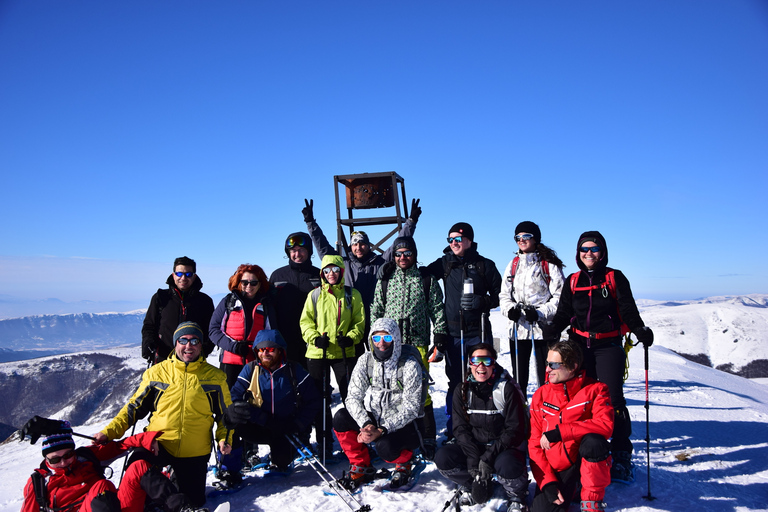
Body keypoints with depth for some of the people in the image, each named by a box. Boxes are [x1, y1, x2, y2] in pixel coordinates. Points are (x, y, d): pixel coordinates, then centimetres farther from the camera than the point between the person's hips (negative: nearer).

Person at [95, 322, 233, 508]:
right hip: (158, 444, -1)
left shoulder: (214, 376, 3)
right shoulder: (156, 373, 3)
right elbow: (135, 407, 8)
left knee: (195, 503, 4)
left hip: (195, 453, 1)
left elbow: (225, 414, 11)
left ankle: (179, 480, 37)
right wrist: (109, 432, -2)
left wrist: (224, 439, -5)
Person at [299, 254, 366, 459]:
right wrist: (315, 337, -12)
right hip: (317, 352, 1)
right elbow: (305, 321, 5)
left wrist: (351, 337, -13)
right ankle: (324, 442, 19)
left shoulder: (352, 295, 5)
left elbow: (359, 322, 5)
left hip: (344, 352, 0)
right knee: (320, 398, 7)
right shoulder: (314, 295, 5)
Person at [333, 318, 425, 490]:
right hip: (373, 419, 4)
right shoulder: (365, 360, -4)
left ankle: (404, 462, 6)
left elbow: (411, 408, -18)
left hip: (403, 424, -4)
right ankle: (361, 468, 1)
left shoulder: (409, 365, -17)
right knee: (341, 418, -20)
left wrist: (381, 430, -28)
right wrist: (366, 424, -25)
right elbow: (353, 397, -7)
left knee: (385, 446, -33)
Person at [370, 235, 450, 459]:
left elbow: (437, 310, 9)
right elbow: (376, 310, 15)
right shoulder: (385, 279, 12)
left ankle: (428, 441, 7)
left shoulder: (426, 279, 7)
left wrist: (440, 337, 3)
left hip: (417, 343, -2)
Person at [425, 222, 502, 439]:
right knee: (455, 382, 7)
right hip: (452, 332, 1)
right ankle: (453, 430, 16)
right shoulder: (445, 264, 6)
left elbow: (499, 294, 4)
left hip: (479, 332, -1)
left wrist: (481, 301, -13)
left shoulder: (485, 265, 2)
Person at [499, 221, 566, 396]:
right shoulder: (513, 265, 14)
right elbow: (504, 295, 14)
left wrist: (539, 313, -16)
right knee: (519, 376, 10)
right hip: (518, 328, 4)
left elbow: (559, 296, -5)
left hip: (543, 329, -4)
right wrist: (509, 309, -7)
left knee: (545, 377, -2)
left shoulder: (549, 265, -1)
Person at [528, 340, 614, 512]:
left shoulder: (595, 389, -7)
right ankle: (567, 490, 10)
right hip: (555, 468, 1)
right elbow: (535, 443, 1)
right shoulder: (541, 395, 0)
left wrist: (558, 432, -28)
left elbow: (605, 425, -26)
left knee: (593, 441, -33)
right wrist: (547, 482, -11)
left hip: (588, 460, 0)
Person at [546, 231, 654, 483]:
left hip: (608, 346, -3)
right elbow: (563, 313, 9)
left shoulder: (615, 278, 2)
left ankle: (621, 455, 4)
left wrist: (640, 330, -21)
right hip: (580, 346, 3)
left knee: (613, 400, -9)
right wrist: (553, 329, -9)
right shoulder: (572, 281, 11)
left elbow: (628, 310, -3)